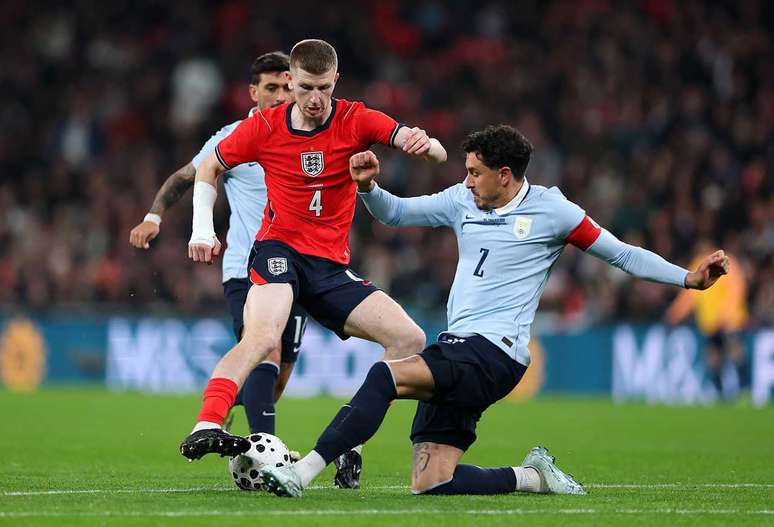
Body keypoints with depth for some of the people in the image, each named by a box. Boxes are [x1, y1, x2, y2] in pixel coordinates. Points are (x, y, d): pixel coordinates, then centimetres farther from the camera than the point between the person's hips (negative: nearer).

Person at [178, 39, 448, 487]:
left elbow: (435, 152, -13)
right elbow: (210, 168, 14)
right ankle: (205, 429, -46)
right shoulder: (265, 127, -3)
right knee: (263, 336, -33)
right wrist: (203, 230, 3)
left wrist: (427, 144, -37)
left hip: (331, 265, 3)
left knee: (411, 340, -9)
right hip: (279, 249, -3)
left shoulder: (354, 121, -3)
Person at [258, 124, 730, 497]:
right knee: (431, 484, -3)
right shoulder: (462, 200, 15)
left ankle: (302, 473, -33)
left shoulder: (550, 209, -1)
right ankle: (535, 477, 15)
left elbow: (622, 254, 4)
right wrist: (368, 186, 1)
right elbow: (395, 213, 23)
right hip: (458, 350, 8)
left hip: (495, 352, -8)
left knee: (387, 374, -29)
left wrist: (689, 278, -6)